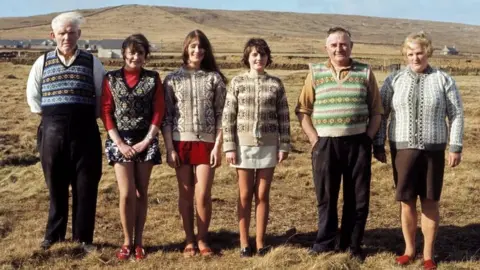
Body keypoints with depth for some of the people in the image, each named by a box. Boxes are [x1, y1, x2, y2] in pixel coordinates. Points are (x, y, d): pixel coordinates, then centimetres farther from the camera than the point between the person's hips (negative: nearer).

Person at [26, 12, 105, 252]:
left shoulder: (91, 62, 3)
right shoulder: (43, 62, 6)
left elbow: (103, 96, 8)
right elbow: (32, 96, 15)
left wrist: (89, 117, 6)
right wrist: (48, 115, 9)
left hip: (85, 131, -1)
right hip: (52, 131, 1)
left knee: (86, 186, 2)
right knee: (56, 186, 10)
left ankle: (83, 237, 14)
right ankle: (54, 234, 24)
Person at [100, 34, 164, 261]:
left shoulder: (153, 78, 3)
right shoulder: (111, 78, 3)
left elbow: (159, 112, 0)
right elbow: (106, 112, 0)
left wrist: (146, 141, -9)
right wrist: (119, 143, -9)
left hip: (146, 142, 1)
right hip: (120, 141, -1)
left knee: (141, 193, 5)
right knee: (127, 194, -6)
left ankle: (138, 241, 15)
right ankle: (127, 241, 10)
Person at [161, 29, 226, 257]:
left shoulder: (214, 78, 3)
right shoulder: (172, 79, 3)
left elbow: (220, 115, 1)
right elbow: (166, 116, 2)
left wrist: (217, 146, -6)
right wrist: (169, 148, -5)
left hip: (206, 142, 0)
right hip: (181, 142, 1)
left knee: (203, 195, -3)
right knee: (186, 195, 7)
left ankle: (202, 240, 15)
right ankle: (189, 240, 18)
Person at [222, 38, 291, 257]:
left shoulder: (276, 84, 2)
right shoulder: (237, 82, 0)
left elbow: (283, 117, 4)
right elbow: (228, 116, -2)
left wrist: (284, 146, 0)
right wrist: (229, 147, -6)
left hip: (268, 145, 1)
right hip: (244, 145, -1)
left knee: (262, 195, 6)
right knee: (245, 195, 6)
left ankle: (260, 242, 16)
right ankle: (244, 243, 15)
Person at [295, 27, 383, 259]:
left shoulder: (365, 73, 5)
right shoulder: (315, 73, 5)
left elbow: (376, 111, 7)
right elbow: (303, 110, 4)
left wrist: (368, 138, -3)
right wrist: (314, 139, -4)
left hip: (357, 142, 1)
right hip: (325, 143, 0)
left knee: (357, 197, 6)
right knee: (325, 197, 7)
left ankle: (351, 246, 19)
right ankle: (324, 245, 18)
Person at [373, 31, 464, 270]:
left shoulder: (443, 80, 1)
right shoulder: (394, 80, 3)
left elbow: (456, 114, 2)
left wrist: (456, 147, -3)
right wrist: (378, 145, 1)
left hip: (433, 150, -1)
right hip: (402, 149, 1)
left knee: (430, 202, 5)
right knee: (406, 201, 6)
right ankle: (409, 250, 22)